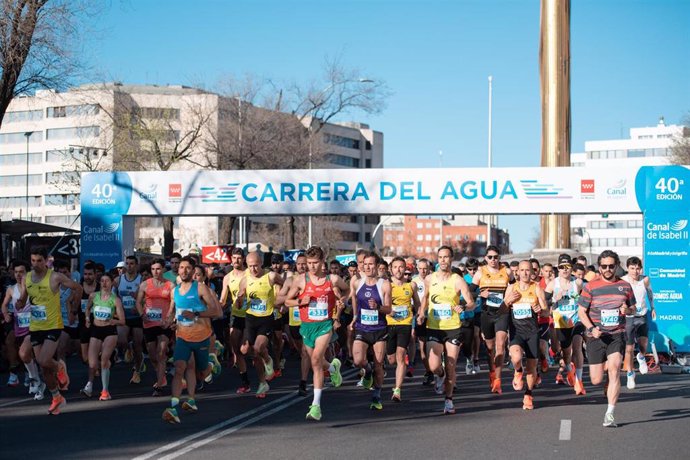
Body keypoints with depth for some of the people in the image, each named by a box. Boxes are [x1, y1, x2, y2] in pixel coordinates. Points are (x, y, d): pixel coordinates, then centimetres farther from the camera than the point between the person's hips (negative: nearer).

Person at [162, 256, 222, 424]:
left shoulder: (200, 288, -11)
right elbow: (172, 311, 21)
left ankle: (211, 366, 51)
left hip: (201, 338, -3)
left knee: (200, 375, 13)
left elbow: (217, 311, -15)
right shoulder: (175, 290, 5)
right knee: (179, 368, -18)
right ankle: (173, 409, -23)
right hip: (183, 337, 3)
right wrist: (168, 322, -1)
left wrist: (195, 314, -25)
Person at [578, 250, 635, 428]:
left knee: (614, 371, -19)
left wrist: (627, 310, -7)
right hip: (597, 336, 0)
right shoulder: (591, 286, -1)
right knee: (596, 380, 0)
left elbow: (633, 308, 18)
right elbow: (581, 311, 1)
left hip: (617, 335, 0)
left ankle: (610, 414, -11)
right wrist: (591, 328, -16)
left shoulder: (625, 286, 6)